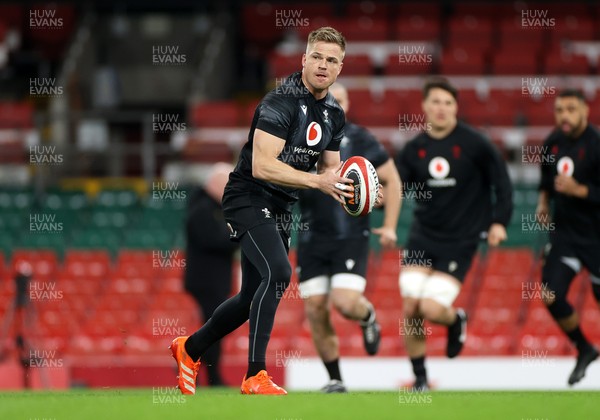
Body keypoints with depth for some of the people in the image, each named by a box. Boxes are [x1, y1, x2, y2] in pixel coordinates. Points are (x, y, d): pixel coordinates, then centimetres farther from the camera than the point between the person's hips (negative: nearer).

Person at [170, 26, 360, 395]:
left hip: (280, 210, 9)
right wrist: (318, 181, -30)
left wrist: (343, 184, -5)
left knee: (254, 298, 15)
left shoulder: (334, 115, 7)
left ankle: (190, 349, 37)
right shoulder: (281, 102, -20)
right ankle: (255, 376, -25)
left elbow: (329, 167, 18)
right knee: (278, 272, -28)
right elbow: (262, 166, -28)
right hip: (249, 199, -9)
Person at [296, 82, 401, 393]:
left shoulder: (359, 139, -3)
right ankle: (334, 380, 13)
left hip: (351, 237, -3)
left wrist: (389, 227, -2)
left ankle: (368, 317, 19)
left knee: (345, 303, -19)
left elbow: (392, 180, 2)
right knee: (315, 310, -2)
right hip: (311, 240, 3)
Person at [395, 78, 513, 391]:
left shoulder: (473, 144, -8)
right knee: (410, 309, -5)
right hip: (422, 238, 4)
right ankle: (419, 379, 12)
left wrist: (499, 220, -6)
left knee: (432, 309, -15)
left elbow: (501, 180, 0)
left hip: (459, 241, -4)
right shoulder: (414, 150, 2)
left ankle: (456, 320, 22)